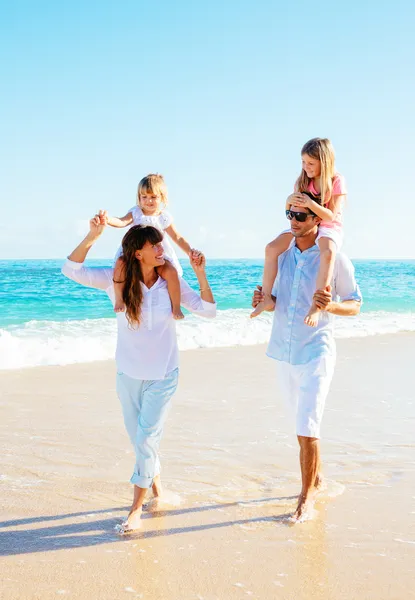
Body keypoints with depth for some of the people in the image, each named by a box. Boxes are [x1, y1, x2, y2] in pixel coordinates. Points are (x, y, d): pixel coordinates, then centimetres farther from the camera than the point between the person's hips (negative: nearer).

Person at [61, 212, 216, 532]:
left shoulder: (172, 282, -8)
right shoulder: (117, 279, -10)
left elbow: (208, 310, -9)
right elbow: (72, 270, -19)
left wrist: (200, 273, -20)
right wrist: (93, 236, -31)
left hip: (163, 374, -1)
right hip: (128, 373, 1)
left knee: (146, 437, -4)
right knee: (138, 436, 15)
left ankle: (137, 506, 11)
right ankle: (154, 477, 43)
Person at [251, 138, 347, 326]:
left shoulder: (337, 181, -10)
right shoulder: (302, 181, 3)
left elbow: (331, 216, -17)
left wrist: (310, 203, -31)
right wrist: (289, 201, -18)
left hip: (329, 228, -5)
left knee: (328, 252, -40)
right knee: (271, 248, -19)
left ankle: (316, 305, -41)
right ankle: (267, 297, -13)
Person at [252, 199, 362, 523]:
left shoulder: (334, 258, -10)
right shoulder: (282, 253, 6)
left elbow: (355, 304, -4)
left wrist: (330, 305, -26)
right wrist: (263, 301, -9)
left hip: (315, 353, -6)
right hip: (284, 353, 6)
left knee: (307, 429, -9)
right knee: (304, 422, 20)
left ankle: (307, 496, 7)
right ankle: (318, 477, 38)